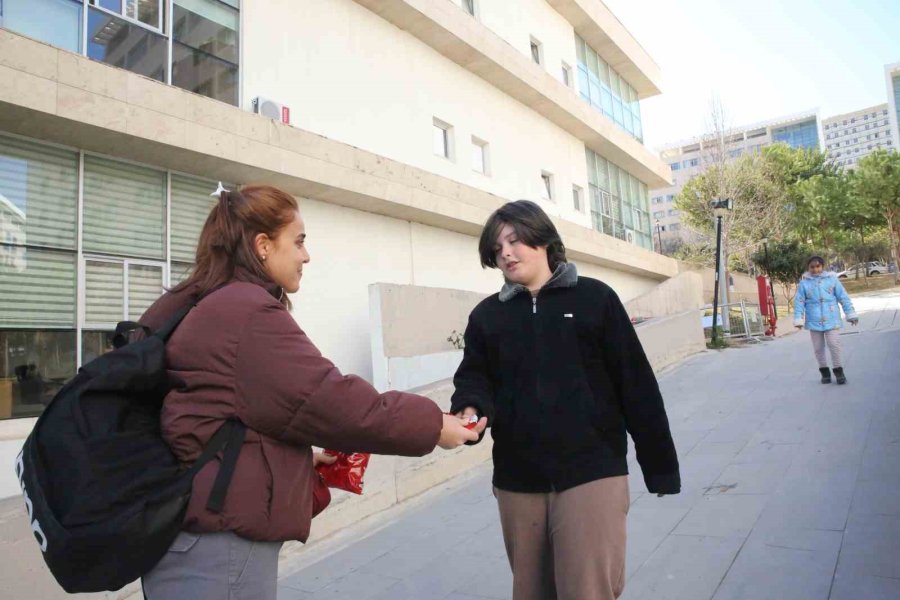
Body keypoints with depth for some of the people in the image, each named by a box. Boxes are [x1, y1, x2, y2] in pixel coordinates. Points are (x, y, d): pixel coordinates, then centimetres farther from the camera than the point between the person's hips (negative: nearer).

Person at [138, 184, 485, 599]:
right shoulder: (248, 313, -19)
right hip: (218, 545, -10)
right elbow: (335, 401, -22)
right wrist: (432, 424, -11)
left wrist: (303, 457, 15)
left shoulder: (198, 308, 13)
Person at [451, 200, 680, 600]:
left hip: (592, 472, -3)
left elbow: (636, 384, -1)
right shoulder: (486, 315, 8)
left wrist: (660, 467, 0)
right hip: (517, 480, 4)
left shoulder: (594, 298, 0)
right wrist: (471, 408, -23)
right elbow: (474, 378, 1)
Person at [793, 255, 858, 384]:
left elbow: (843, 297, 4)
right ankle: (824, 371, 25)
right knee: (818, 348, 9)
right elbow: (799, 302, -2)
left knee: (834, 345, -3)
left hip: (831, 319, -1)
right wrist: (798, 320, -6)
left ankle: (838, 371, 14)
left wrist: (851, 314, 4)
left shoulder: (832, 279, 0)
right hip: (814, 321, 1)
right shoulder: (804, 283, -2)